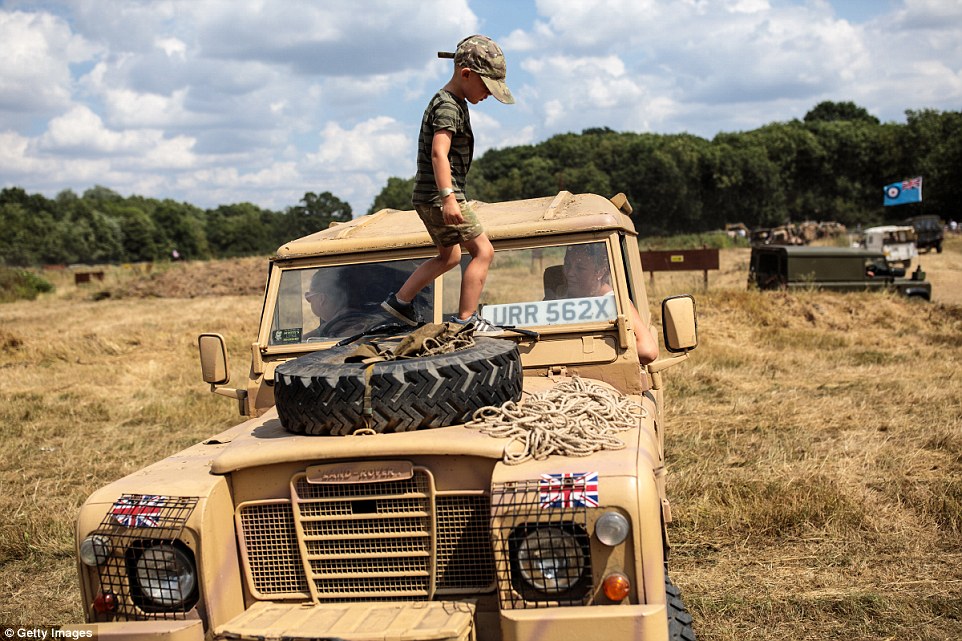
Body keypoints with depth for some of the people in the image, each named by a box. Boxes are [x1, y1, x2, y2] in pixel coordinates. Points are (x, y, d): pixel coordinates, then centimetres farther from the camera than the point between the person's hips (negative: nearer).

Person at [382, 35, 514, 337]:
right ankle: (466, 320, -8)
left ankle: (400, 300, 27)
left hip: (429, 197, 10)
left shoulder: (452, 103, 18)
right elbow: (439, 153, -26)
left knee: (449, 256, 23)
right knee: (483, 251, -9)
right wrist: (448, 197, -35)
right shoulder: (448, 106, -14)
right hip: (438, 196, -10)